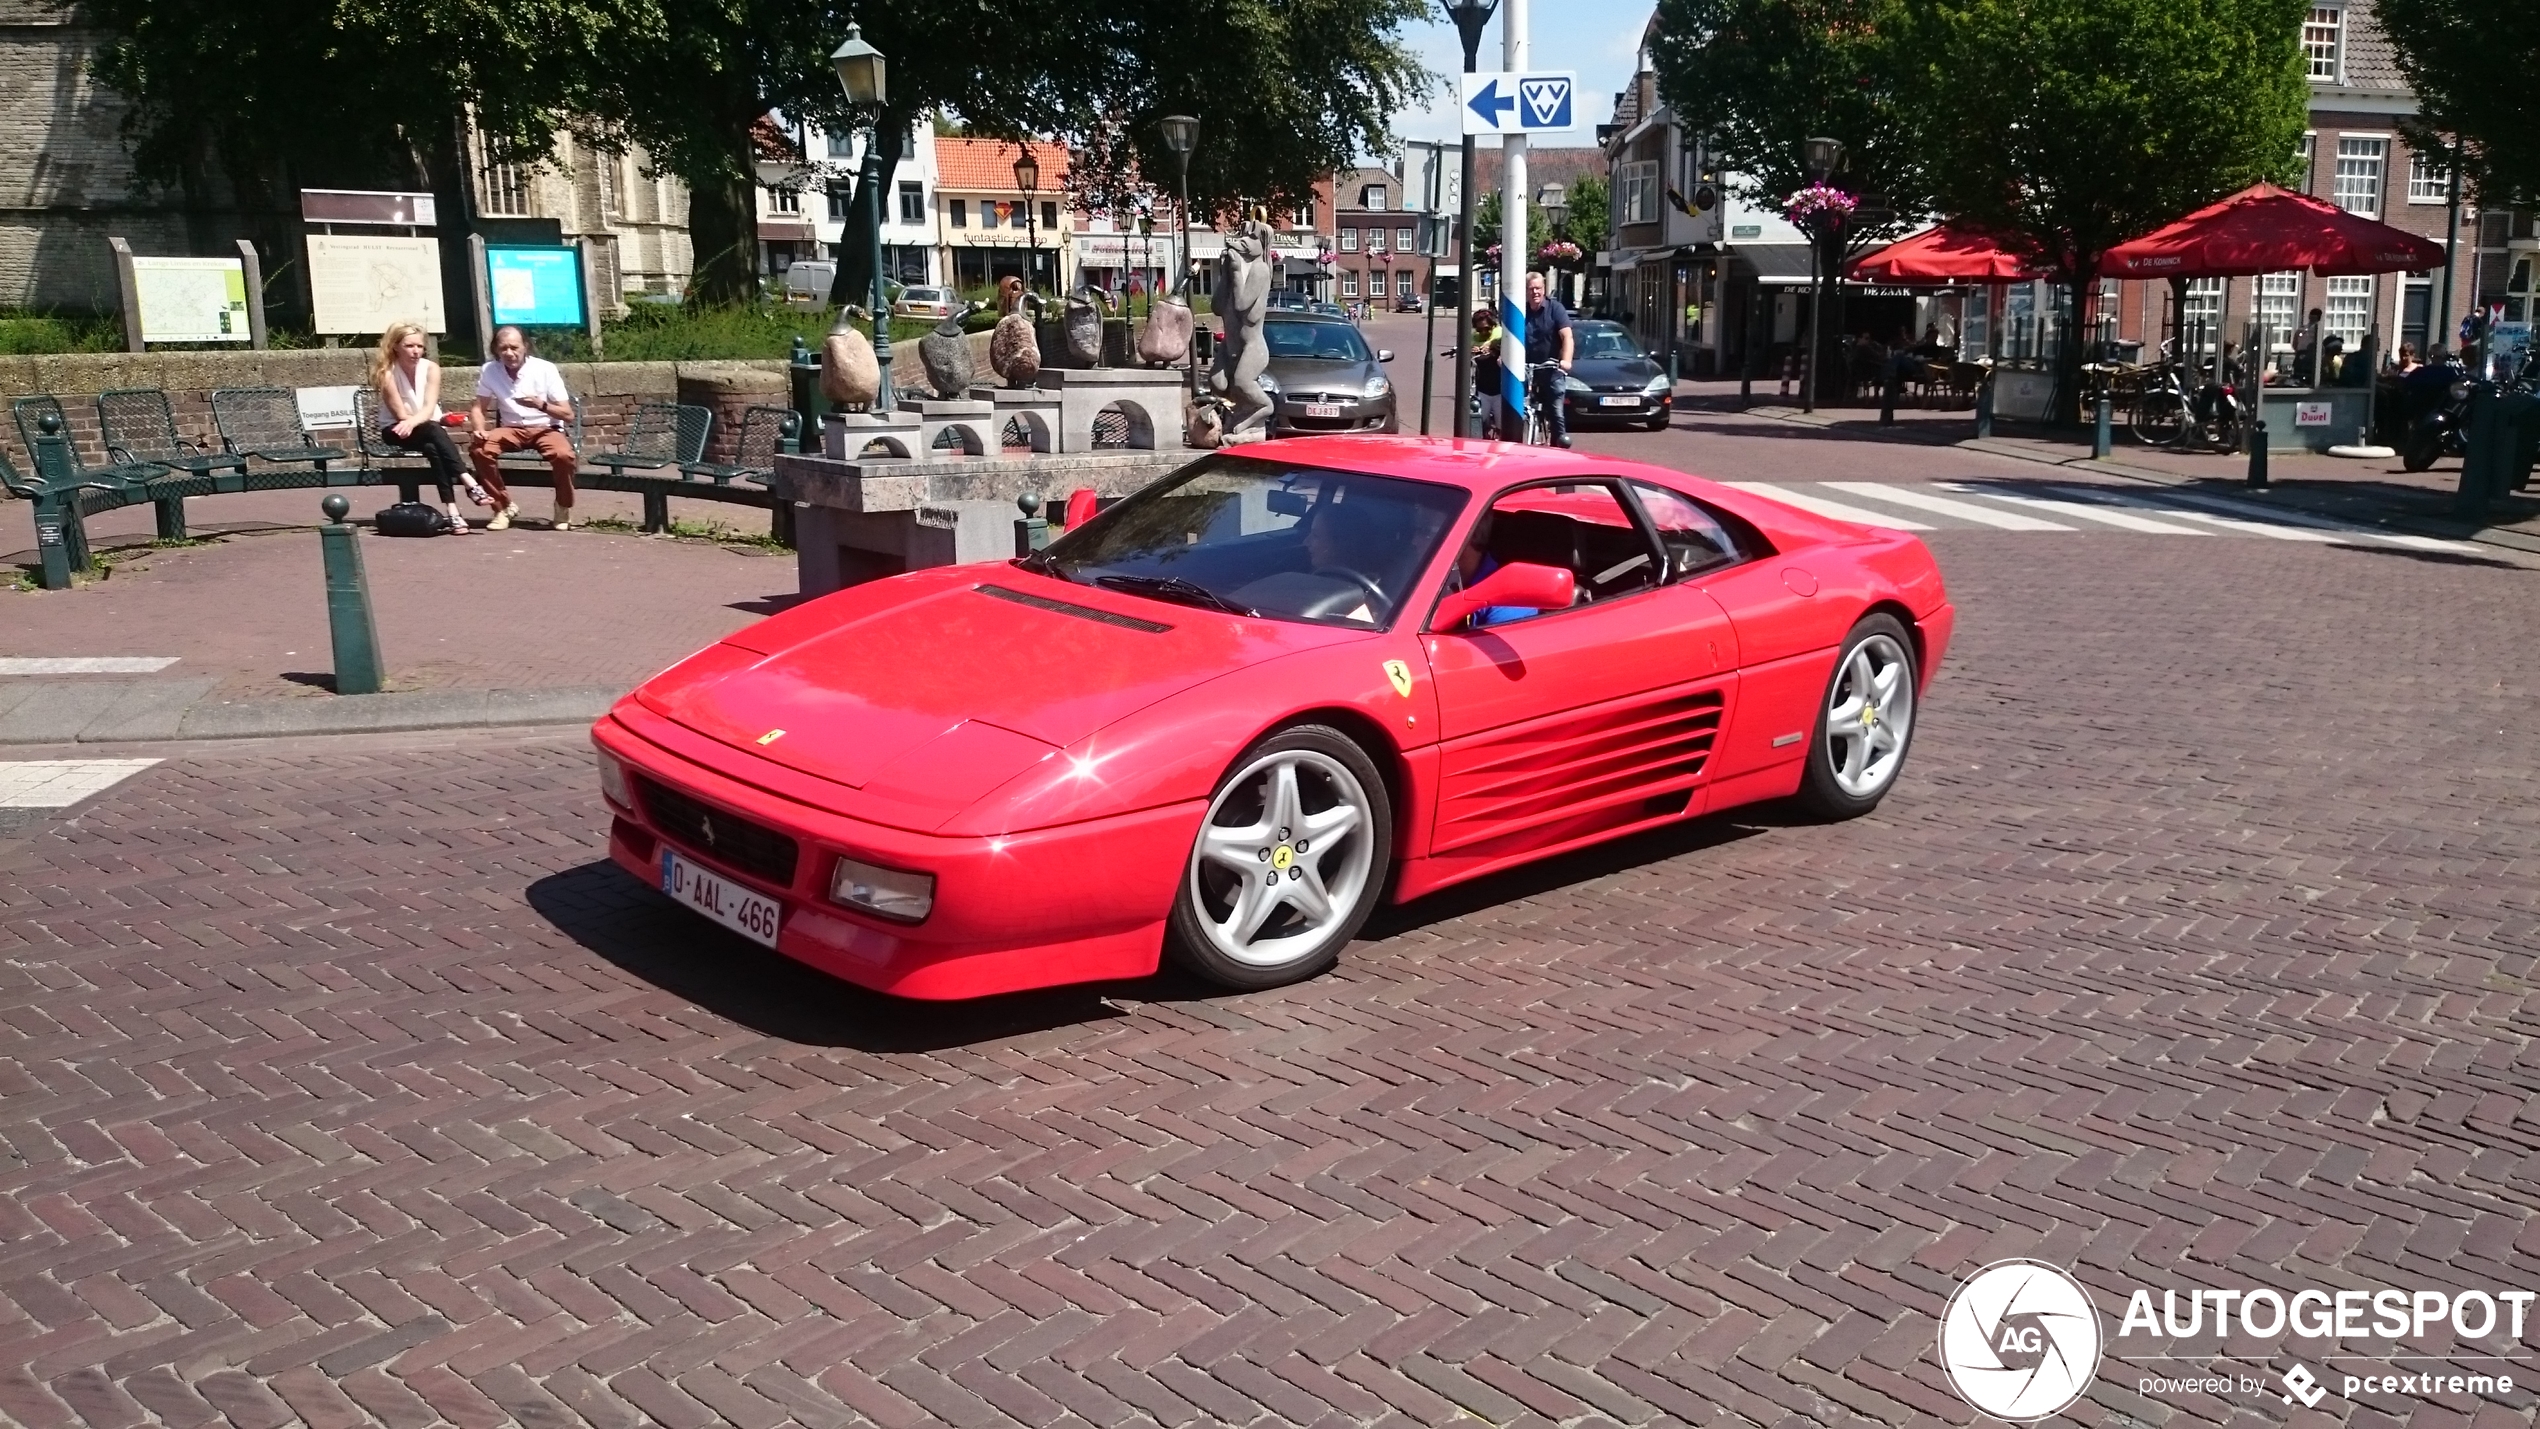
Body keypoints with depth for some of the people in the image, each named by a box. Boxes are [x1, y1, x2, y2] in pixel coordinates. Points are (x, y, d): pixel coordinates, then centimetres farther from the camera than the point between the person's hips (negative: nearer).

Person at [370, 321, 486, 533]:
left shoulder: (431, 368, -7)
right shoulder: (386, 372, -14)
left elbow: (429, 409, -17)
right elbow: (401, 414, -16)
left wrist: (413, 422, -38)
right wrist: (439, 420, -21)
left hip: (429, 430, 3)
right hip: (396, 431, -2)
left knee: (433, 448, -34)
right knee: (433, 430, -35)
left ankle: (452, 511, -45)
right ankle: (469, 483, -45)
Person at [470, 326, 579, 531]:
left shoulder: (545, 369, -13)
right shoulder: (489, 371, -5)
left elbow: (568, 415, -13)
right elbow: (480, 408, 4)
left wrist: (541, 405, -31)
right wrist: (481, 430, -18)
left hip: (546, 429, -3)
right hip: (511, 429, 3)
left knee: (563, 454, -35)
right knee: (478, 448, -26)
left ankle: (563, 508, -6)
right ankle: (504, 506, -7)